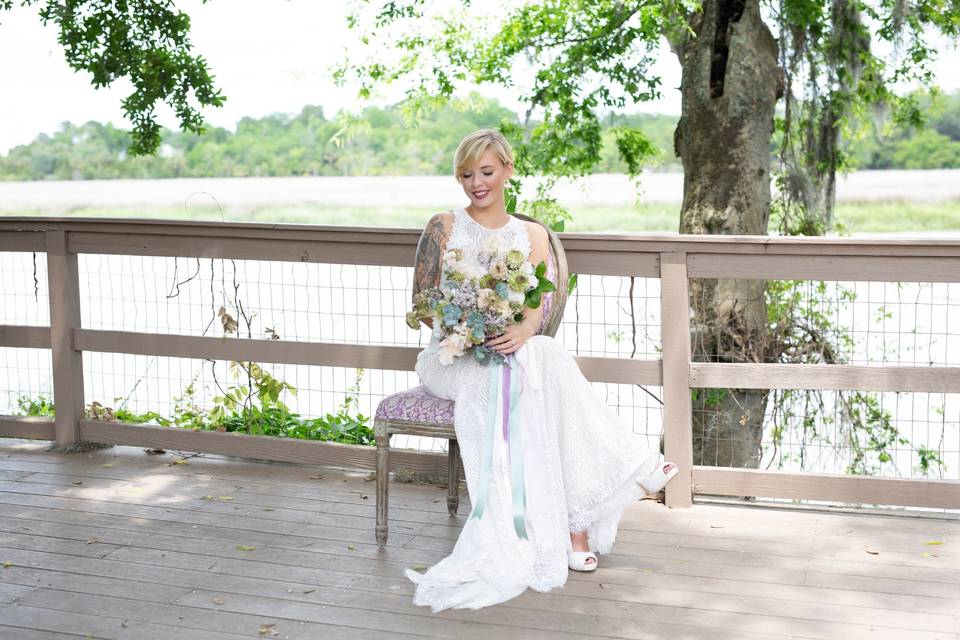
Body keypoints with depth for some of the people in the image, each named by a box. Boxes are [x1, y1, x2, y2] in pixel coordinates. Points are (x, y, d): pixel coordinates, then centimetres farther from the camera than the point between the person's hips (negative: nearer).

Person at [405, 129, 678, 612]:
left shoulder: (531, 235, 13)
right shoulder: (444, 227, 7)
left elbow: (537, 308, 1)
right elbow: (421, 301, 1)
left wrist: (522, 331, -24)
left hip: (515, 350, 2)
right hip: (451, 355, -2)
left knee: (547, 358, -33)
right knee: (519, 378, -34)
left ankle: (567, 522, -34)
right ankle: (571, 521, -34)